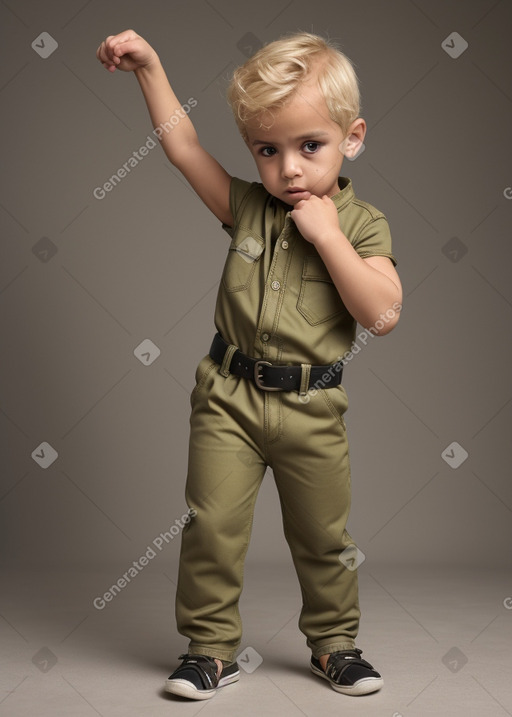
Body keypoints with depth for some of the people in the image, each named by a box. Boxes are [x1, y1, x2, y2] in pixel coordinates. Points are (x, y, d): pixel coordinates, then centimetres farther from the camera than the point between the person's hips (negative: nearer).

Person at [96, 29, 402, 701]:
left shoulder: (363, 224, -4)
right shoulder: (247, 206, 1)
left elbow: (382, 313, -17)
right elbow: (183, 146, 2)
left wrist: (328, 236, -19)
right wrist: (150, 65, -3)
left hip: (312, 408, -1)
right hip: (229, 397, 1)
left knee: (323, 535, 13)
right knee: (213, 525, 1)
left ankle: (333, 641, 34)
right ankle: (212, 647, 19)